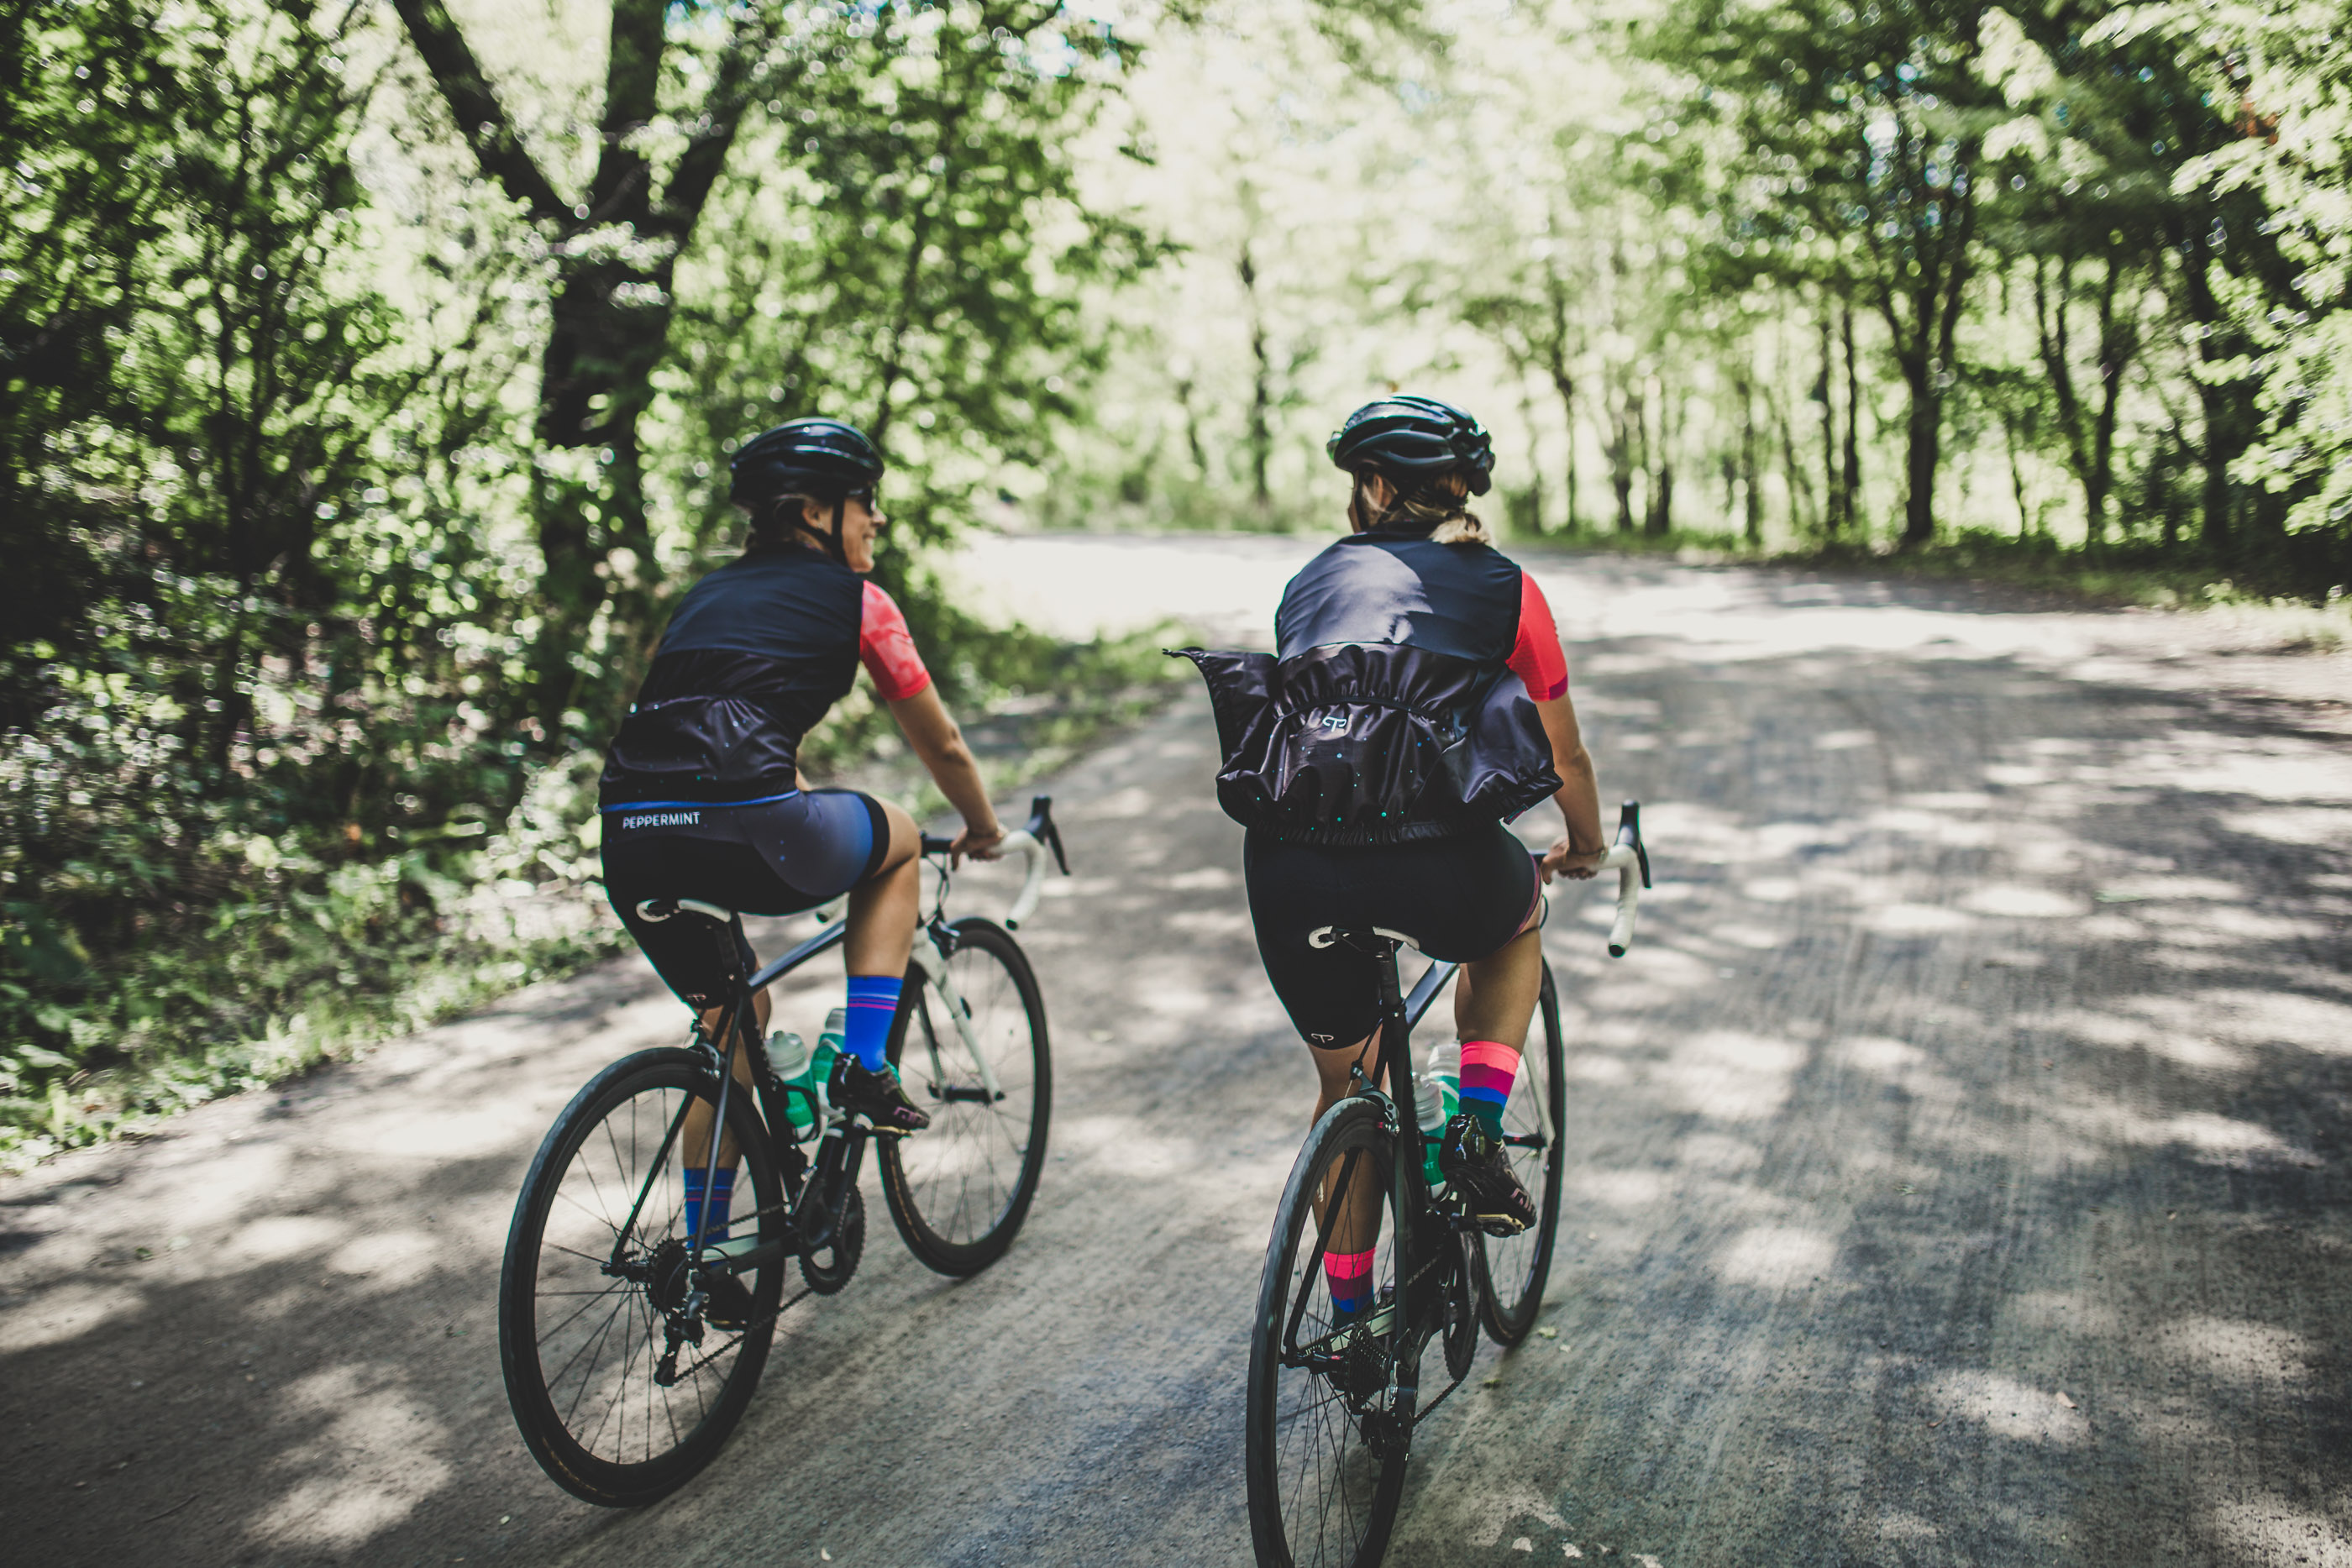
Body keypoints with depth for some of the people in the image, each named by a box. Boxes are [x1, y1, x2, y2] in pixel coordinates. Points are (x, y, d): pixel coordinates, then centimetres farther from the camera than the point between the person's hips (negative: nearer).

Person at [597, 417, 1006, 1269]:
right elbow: (941, 745, 18)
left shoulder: (709, 594, 28)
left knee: (733, 1021, 28)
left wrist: (805, 809, 55)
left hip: (630, 843, 7)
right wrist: (982, 830, 36)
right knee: (896, 837, 24)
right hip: (740, 831, -7)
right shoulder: (853, 599, 9)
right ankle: (863, 1066, 17)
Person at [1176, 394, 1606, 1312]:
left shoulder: (1311, 583, 25)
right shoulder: (1503, 589, 18)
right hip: (1433, 863, -2)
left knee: (1345, 1083, 26)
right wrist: (1583, 849, 48)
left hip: (1288, 865, 3)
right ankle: (1476, 1137, 19)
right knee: (1514, 927, 35)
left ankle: (1348, 1312, 35)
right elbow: (1565, 760, 27)